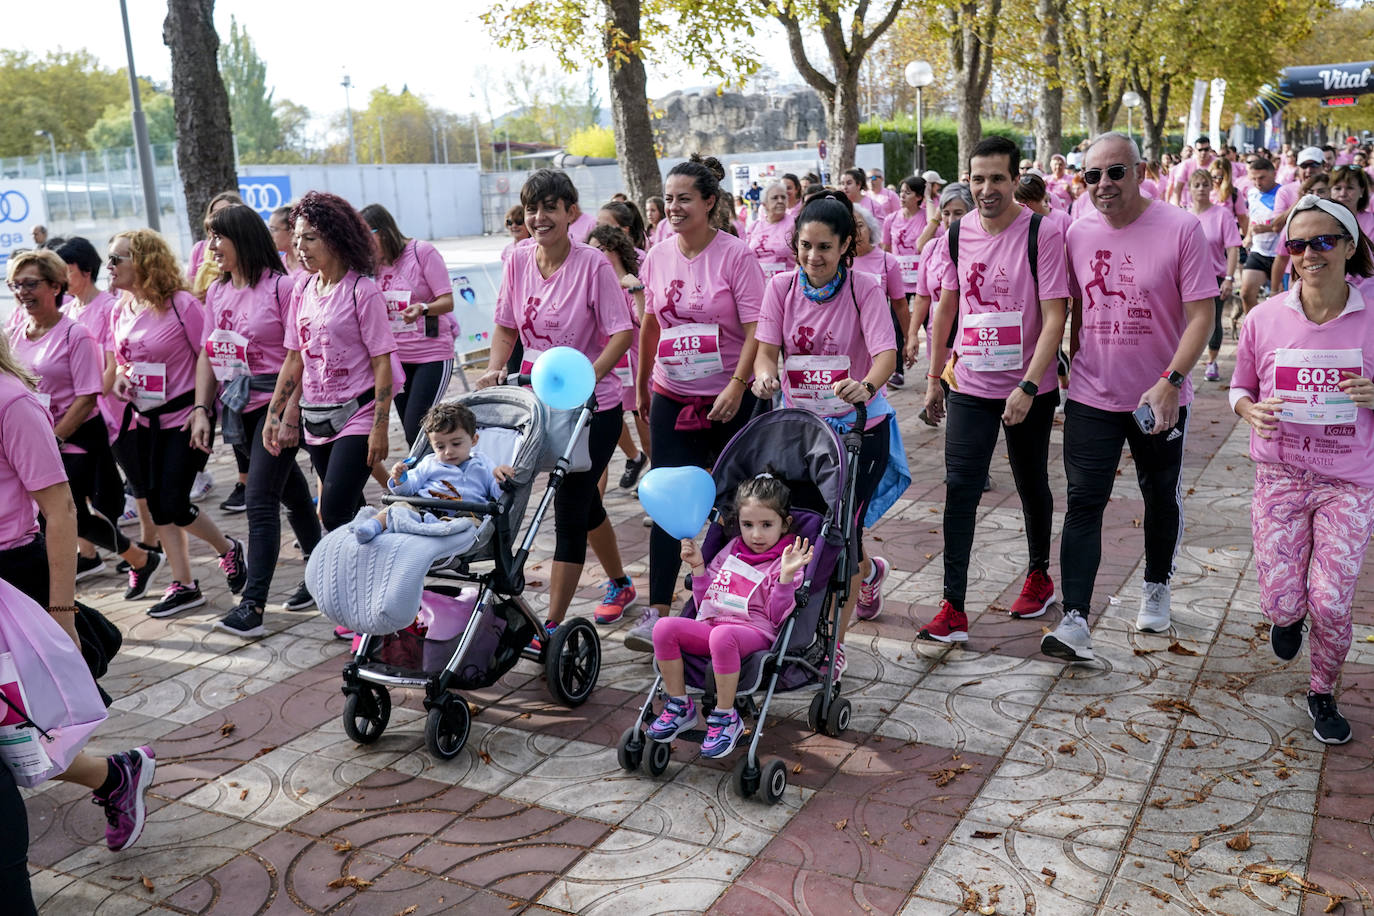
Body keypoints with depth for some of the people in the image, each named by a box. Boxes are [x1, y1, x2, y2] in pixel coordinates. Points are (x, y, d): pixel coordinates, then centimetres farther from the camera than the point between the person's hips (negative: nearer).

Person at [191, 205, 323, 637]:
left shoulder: (280, 286, -10)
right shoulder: (217, 292, 12)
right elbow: (207, 354, 13)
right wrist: (201, 410, 7)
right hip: (237, 409, 7)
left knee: (259, 502, -10)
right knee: (291, 493, 17)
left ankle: (252, 604, -6)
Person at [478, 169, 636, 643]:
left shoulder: (593, 264, -15)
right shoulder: (518, 260, 1)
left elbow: (621, 333, -16)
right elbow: (506, 325, 10)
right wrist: (495, 368, -6)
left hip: (593, 407, -6)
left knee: (569, 514, -7)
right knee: (584, 503, 22)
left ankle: (552, 626, 1)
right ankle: (620, 583, 45)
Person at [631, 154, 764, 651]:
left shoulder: (736, 255, -10)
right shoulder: (657, 257, 5)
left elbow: (757, 330, -14)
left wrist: (736, 387, -25)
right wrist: (641, 384, 21)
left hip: (729, 400, -3)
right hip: (672, 399, 4)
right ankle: (658, 610, 1)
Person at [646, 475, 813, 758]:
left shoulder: (784, 561, 3)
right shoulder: (731, 551, 19)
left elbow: (777, 616, -9)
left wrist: (787, 576, -20)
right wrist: (698, 566, 10)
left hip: (754, 632, -6)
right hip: (710, 625, 6)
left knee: (722, 635, -40)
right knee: (665, 627, -20)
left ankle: (726, 718, -22)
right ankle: (680, 706, -6)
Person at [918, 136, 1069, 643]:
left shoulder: (1044, 232, -12)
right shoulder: (958, 233, 2)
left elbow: (1054, 318, -15)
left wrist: (1028, 386, -24)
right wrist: (934, 378, 13)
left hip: (1029, 390, -3)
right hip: (970, 385, 3)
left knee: (1032, 486, 15)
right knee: (960, 489, -5)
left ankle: (1039, 574, 38)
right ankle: (953, 608, -2)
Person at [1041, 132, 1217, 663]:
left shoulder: (1181, 229, -12)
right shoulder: (1078, 235, 0)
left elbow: (1201, 315, -14)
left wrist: (1169, 382, -24)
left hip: (1160, 399, -2)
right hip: (1092, 396, 2)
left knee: (1162, 497, 17)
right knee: (1084, 504, -5)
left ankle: (1156, 588, 40)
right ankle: (1075, 623, -6)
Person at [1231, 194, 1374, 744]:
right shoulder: (1264, 318, -3)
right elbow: (1240, 388, 10)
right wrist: (1251, 410, -13)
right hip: (1279, 476, 1)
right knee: (1281, 605, -4)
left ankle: (1323, 694, 22)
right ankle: (1288, 615, 37)